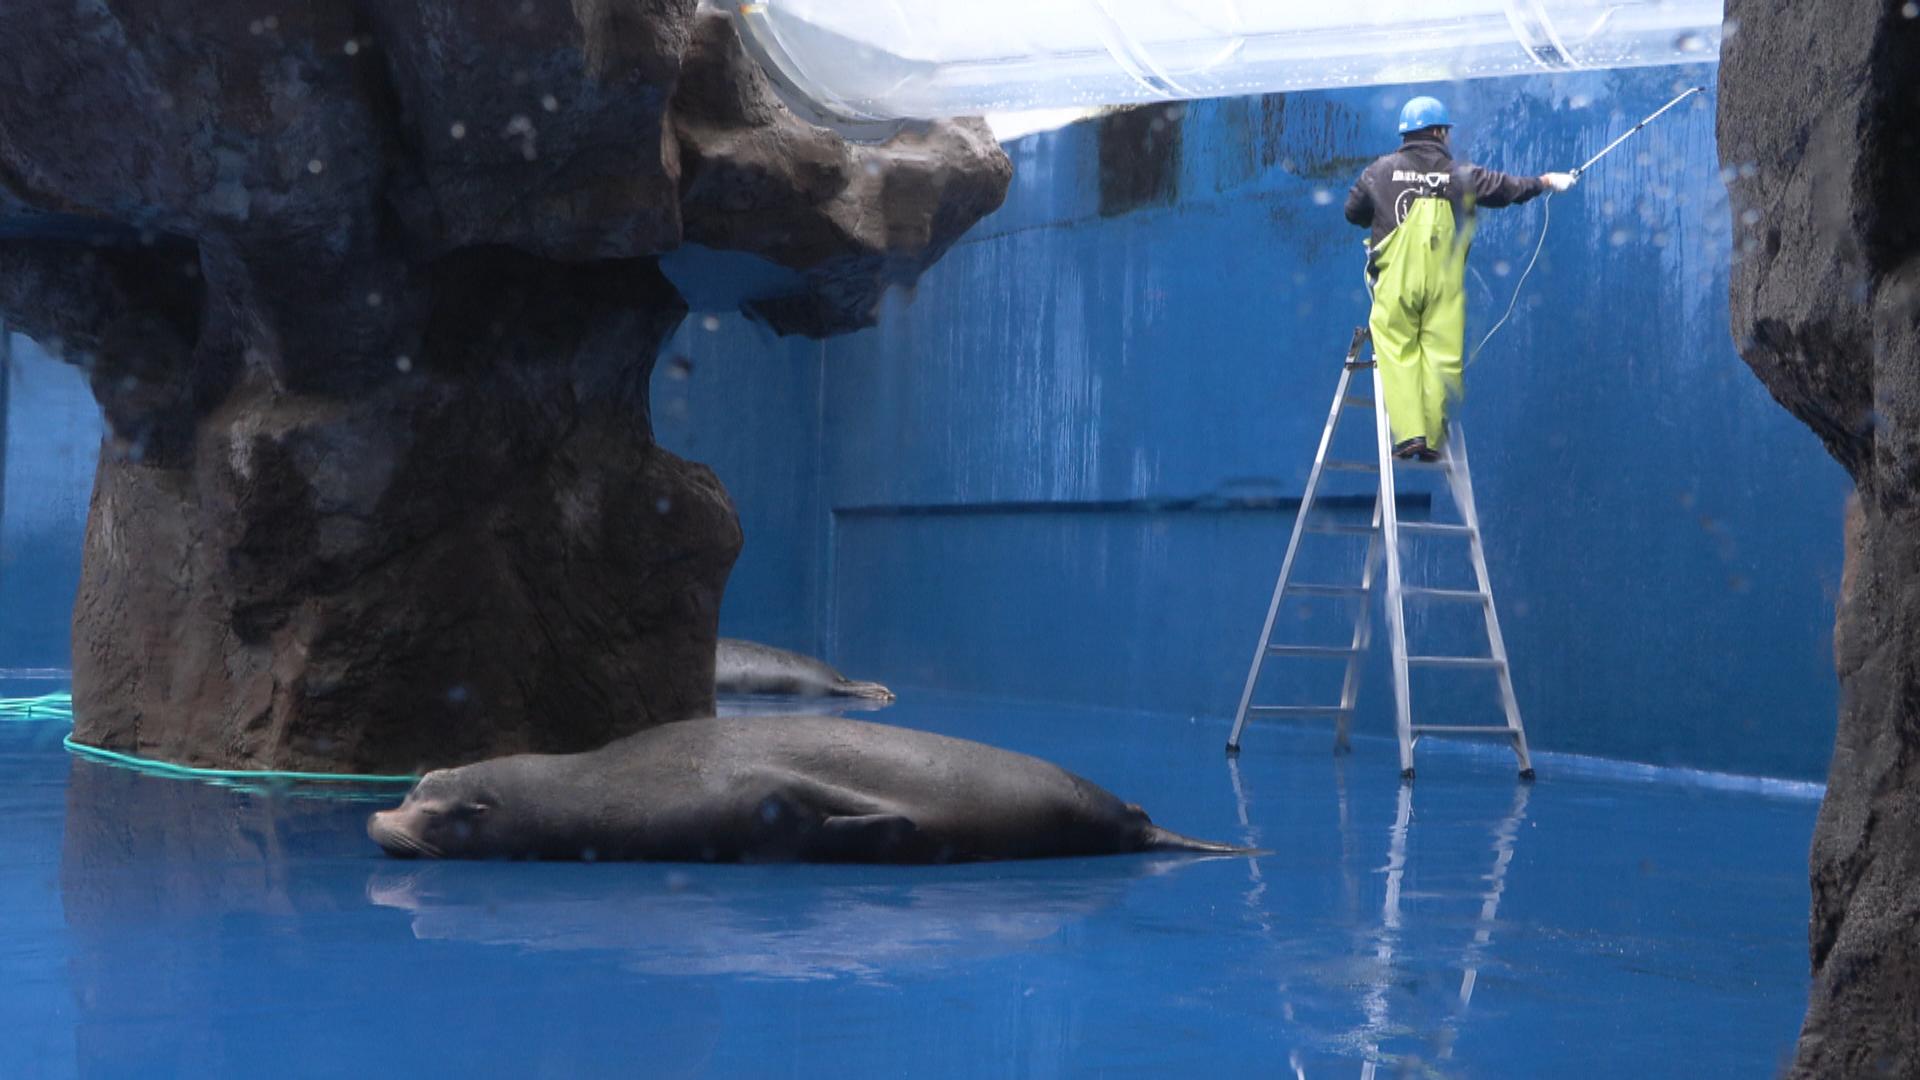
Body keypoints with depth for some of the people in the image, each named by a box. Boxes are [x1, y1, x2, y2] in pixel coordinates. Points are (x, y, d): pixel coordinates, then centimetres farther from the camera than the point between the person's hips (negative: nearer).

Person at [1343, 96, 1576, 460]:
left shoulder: (1382, 171, 3)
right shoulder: (1461, 175, 3)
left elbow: (1353, 212, 14)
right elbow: (1506, 187, 15)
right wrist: (1546, 182, 33)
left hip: (1396, 280, 0)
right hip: (1445, 283, 0)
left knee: (1398, 353, 3)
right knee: (1440, 356, 5)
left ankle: (1408, 432, -10)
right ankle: (1432, 440, 5)